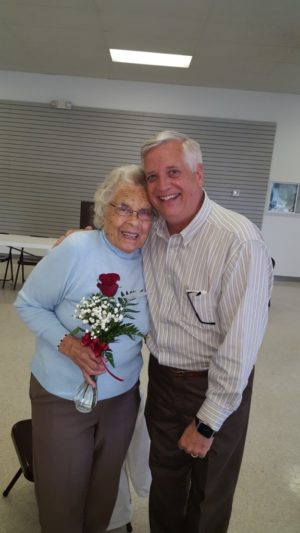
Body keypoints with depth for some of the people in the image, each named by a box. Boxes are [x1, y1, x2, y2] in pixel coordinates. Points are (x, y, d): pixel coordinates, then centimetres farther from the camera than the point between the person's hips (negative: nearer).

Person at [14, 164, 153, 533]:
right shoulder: (75, 250, -22)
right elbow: (27, 304, -12)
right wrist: (67, 343, -25)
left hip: (122, 396, 4)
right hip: (61, 397, -3)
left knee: (105, 487, 25)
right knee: (61, 492, 17)